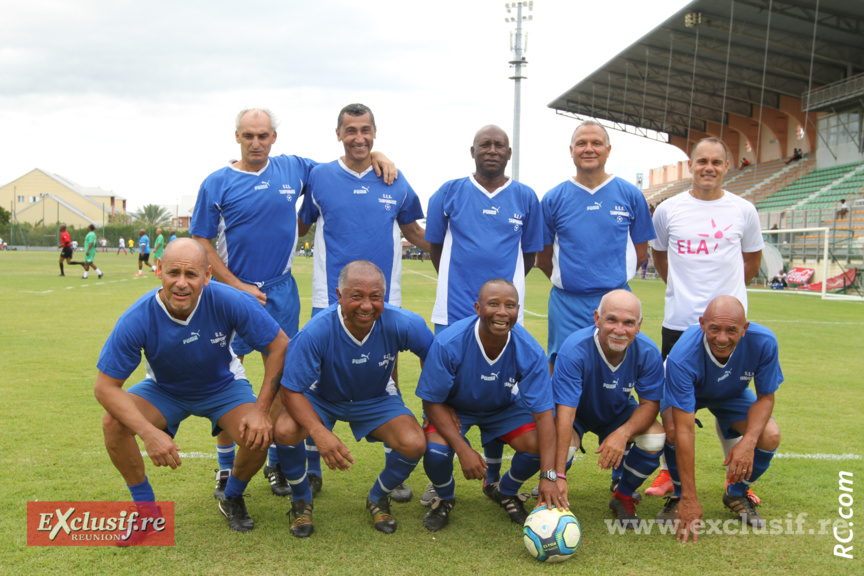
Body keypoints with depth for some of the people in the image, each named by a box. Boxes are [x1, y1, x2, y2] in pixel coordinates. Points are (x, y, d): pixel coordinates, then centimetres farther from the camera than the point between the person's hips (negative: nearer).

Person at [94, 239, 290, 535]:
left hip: (223, 386, 0)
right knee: (113, 423, -25)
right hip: (164, 390, 1)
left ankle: (232, 499, 9)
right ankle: (144, 506, 1)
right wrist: (149, 432, -39)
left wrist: (261, 409, -28)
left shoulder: (229, 302, -31)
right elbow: (106, 387, -25)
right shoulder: (136, 320, -30)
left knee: (259, 435, -26)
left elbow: (280, 346, -20)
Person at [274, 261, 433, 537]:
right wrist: (319, 433, -41)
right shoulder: (316, 332, -33)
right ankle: (301, 499, 2)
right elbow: (290, 389, -27)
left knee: (415, 444, -23)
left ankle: (378, 498, 11)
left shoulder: (402, 324, -27)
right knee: (285, 430, -31)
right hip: (320, 399, -1)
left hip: (375, 400, 2)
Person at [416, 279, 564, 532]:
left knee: (539, 445, -22)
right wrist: (463, 449, -31)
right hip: (453, 407, -2)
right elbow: (432, 400, -21)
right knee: (435, 451, -30)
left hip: (505, 408, 2)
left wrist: (549, 476, -35)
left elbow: (544, 414, -26)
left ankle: (505, 491, 14)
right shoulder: (448, 343, -32)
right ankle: (445, 497, 8)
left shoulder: (530, 351, -27)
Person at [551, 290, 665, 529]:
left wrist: (623, 433, -38)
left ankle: (624, 497, 4)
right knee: (555, 444, -34)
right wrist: (558, 476, -46)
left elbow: (650, 403, -15)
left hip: (618, 413, 3)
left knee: (656, 439, -25)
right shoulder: (574, 350, -36)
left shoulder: (648, 352, -25)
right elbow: (564, 413, -40)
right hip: (577, 413, -3)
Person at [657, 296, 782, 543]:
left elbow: (765, 397, -17)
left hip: (733, 394, 3)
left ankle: (736, 494, 9)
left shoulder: (764, 342, -34)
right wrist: (689, 499, -40)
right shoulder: (682, 356, -41)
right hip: (686, 392, -3)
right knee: (672, 429, -33)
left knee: (770, 436, -22)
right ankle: (679, 495, -3)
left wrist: (748, 441, -36)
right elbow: (684, 431, -41)